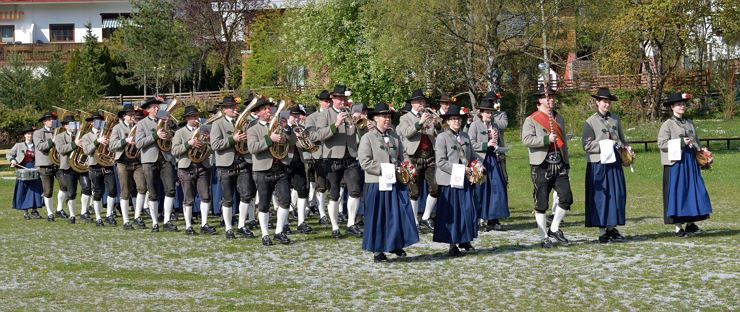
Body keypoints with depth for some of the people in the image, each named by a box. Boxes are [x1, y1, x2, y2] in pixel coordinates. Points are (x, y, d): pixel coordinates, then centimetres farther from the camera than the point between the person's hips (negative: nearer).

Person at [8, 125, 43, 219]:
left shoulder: (36, 147, 8)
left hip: (34, 172, 1)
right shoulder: (19, 146, 5)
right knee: (23, 192, 1)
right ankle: (25, 212, 8)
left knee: (35, 191, -1)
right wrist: (12, 160, -12)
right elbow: (9, 154, 8)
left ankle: (34, 211, 7)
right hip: (23, 173, -1)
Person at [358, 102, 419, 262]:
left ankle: (395, 244, 16)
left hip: (396, 182, 5)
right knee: (378, 217, 1)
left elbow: (403, 155, 16)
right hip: (377, 184, -5)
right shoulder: (368, 138, -4)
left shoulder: (395, 136, 12)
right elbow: (365, 162, -12)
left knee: (399, 214, 3)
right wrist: (385, 170, -18)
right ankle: (377, 250, 9)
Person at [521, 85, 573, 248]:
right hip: (541, 167, -5)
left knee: (566, 198, -5)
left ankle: (554, 229, 14)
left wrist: (566, 163, 22)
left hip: (559, 166, 5)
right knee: (541, 204, -1)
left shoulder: (559, 119, 18)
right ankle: (544, 237, 8)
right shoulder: (531, 120, -3)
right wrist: (547, 139, -26)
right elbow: (526, 139, -18)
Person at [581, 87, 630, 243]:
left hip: (614, 162, 5)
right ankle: (602, 231, 3)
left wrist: (625, 146, 1)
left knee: (618, 194, 4)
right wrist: (605, 145, -15)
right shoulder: (590, 122, -5)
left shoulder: (615, 119, 11)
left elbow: (622, 139, 21)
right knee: (601, 196, -2)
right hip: (598, 164, -5)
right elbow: (586, 144, -10)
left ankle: (612, 227, 15)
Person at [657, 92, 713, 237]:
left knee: (693, 190, 5)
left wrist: (700, 150, 4)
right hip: (675, 162, -6)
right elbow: (661, 144, -10)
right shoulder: (667, 124, -4)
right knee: (677, 192, -3)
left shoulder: (690, 123, 14)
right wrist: (681, 143, -17)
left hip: (691, 162, 6)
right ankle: (678, 227, 2)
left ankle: (690, 223, 15)